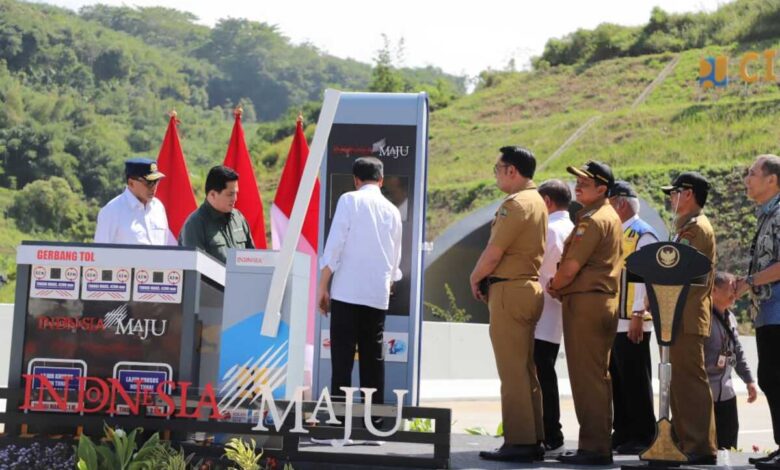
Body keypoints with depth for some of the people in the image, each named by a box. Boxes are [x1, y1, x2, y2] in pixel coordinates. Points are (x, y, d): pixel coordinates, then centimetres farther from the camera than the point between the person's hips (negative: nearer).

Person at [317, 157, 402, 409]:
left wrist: (323, 287, -3)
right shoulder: (392, 211, 13)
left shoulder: (349, 200, -1)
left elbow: (334, 245, -7)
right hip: (379, 296, 4)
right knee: (373, 358, 8)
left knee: (342, 358, -3)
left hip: (347, 293, -4)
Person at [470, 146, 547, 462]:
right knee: (527, 369, 12)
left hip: (509, 290, -10)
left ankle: (518, 443, -7)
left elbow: (494, 252, -15)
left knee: (512, 370, -7)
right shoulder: (537, 202, 16)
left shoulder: (515, 204, -14)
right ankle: (534, 440, 15)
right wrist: (486, 278, 14)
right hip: (531, 287, 10)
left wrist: (475, 278, 1)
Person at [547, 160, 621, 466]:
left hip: (584, 302, -10)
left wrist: (553, 286, 1)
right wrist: (561, 286, 10)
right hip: (607, 300, 10)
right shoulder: (611, 217, 17)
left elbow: (570, 269, -19)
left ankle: (592, 447, -7)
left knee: (586, 377, -8)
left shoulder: (591, 220, -14)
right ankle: (601, 443, 17)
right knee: (600, 375, 13)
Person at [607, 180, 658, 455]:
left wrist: (638, 315, -20)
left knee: (636, 380, -3)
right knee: (617, 379, 11)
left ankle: (643, 437, 3)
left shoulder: (643, 235, -8)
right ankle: (622, 434, 18)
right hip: (612, 321, 9)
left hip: (631, 323, -8)